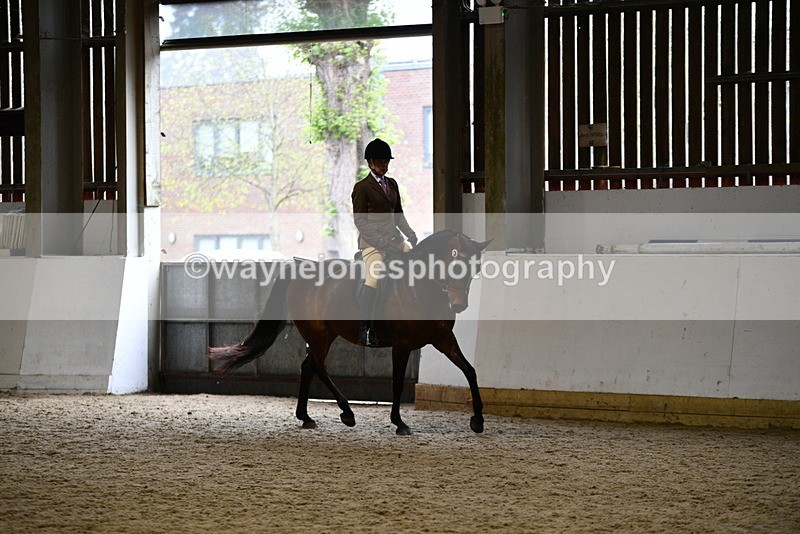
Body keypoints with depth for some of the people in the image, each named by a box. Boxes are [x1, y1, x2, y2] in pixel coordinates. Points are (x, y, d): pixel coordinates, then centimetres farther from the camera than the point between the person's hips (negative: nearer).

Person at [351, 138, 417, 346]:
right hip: (371, 239, -7)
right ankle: (364, 328, -17)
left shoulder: (392, 184, 17)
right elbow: (359, 220, -6)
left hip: (393, 235, 7)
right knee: (374, 277, -20)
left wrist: (409, 233, 7)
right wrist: (378, 240, -16)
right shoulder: (362, 187, -2)